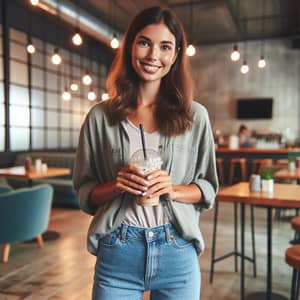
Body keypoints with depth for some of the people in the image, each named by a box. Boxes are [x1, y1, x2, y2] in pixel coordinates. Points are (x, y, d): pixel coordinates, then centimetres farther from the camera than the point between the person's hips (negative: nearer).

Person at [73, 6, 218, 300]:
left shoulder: (195, 116, -1)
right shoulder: (100, 116, -2)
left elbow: (208, 187, 5)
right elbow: (84, 190, 4)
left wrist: (172, 190, -14)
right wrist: (115, 186, -16)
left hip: (177, 253, 1)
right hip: (117, 254, 0)